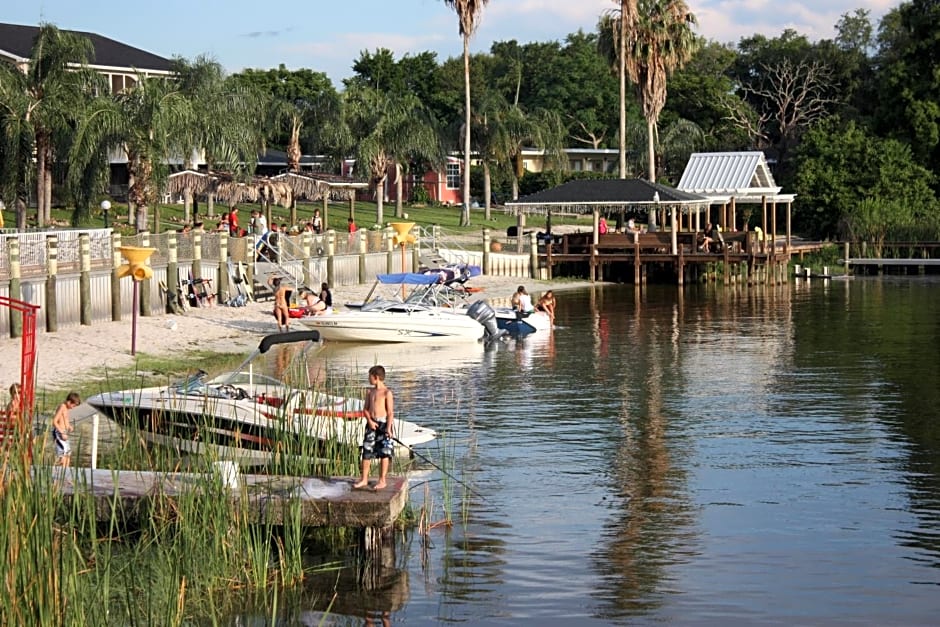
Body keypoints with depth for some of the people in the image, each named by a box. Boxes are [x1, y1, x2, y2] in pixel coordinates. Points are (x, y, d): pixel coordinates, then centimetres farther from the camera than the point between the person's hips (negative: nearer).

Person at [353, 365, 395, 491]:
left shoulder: (387, 393, -7)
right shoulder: (370, 392, 11)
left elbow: (390, 412, -11)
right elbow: (365, 409, 11)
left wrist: (388, 428, -19)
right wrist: (370, 421, -7)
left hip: (384, 423, -6)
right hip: (372, 424, 6)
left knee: (384, 453, -1)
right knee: (367, 451, 6)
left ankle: (382, 480, 7)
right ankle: (364, 479, 15)